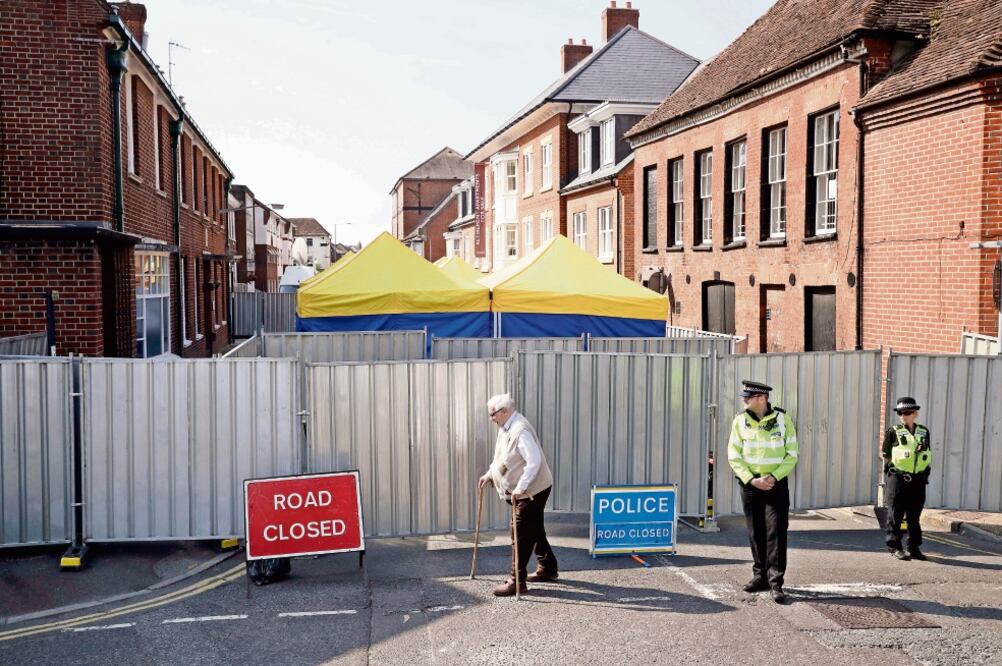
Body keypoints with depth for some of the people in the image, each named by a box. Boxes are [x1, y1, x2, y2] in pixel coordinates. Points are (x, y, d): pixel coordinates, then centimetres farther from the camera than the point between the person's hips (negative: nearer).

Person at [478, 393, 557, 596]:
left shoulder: (520, 431, -24)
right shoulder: (505, 428, 8)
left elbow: (534, 461, -30)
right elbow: (501, 457, 23)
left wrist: (520, 488, -31)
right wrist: (489, 474, 14)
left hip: (532, 490, -10)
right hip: (523, 491, 10)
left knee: (521, 534, -8)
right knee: (534, 530, 20)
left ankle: (517, 581, -3)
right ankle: (547, 568, 35)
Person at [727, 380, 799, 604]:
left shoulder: (782, 419, -6)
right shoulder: (740, 421, -2)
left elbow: (792, 455, -2)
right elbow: (734, 457, -2)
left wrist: (774, 477, -15)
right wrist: (752, 480, -14)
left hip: (777, 484, -2)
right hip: (749, 484, 2)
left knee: (776, 531, -7)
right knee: (755, 533, 9)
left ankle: (776, 583, -4)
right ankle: (761, 576, 22)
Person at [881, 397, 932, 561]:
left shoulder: (924, 432, 9)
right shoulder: (893, 432, -3)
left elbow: (927, 455, 15)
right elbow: (885, 455, 0)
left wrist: (925, 474, 8)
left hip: (918, 480, 4)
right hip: (897, 479, -4)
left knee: (915, 516, 10)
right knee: (896, 515, 0)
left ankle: (914, 548, 18)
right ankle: (895, 547, 6)